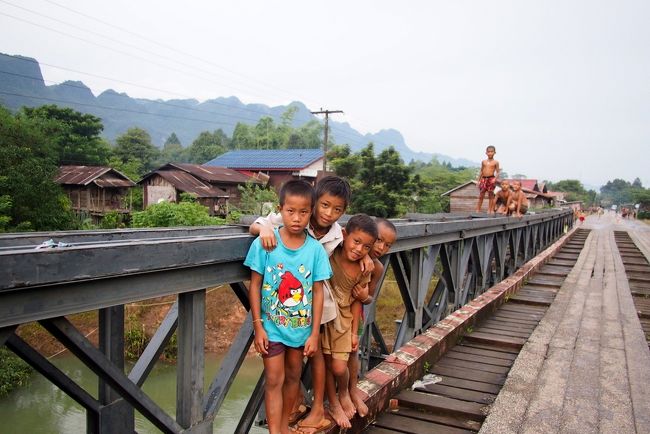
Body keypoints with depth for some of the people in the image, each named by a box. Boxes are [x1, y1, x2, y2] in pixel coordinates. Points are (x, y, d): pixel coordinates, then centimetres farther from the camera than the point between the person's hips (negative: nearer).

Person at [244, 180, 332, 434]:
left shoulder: (315, 249, -10)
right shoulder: (264, 244, -15)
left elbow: (317, 291, -5)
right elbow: (255, 285, -8)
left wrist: (314, 333, -4)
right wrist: (258, 326, -10)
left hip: (301, 327, 3)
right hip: (272, 326, -3)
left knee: (293, 376, 18)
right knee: (274, 380, 3)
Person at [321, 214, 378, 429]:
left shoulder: (363, 270, -10)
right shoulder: (328, 255, -21)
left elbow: (357, 300, 0)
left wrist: (354, 332, 4)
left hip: (343, 318, 2)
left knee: (339, 367, -3)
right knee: (327, 362, 6)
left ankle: (344, 394, 32)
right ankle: (334, 404, 32)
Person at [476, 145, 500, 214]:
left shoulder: (495, 162, 2)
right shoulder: (483, 162, 10)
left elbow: (497, 172, 1)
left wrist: (495, 179, -15)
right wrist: (479, 180, 11)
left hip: (491, 179, -2)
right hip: (483, 179, 3)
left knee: (491, 195, 1)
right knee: (481, 195, 3)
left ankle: (490, 210, 7)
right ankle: (478, 210, 9)